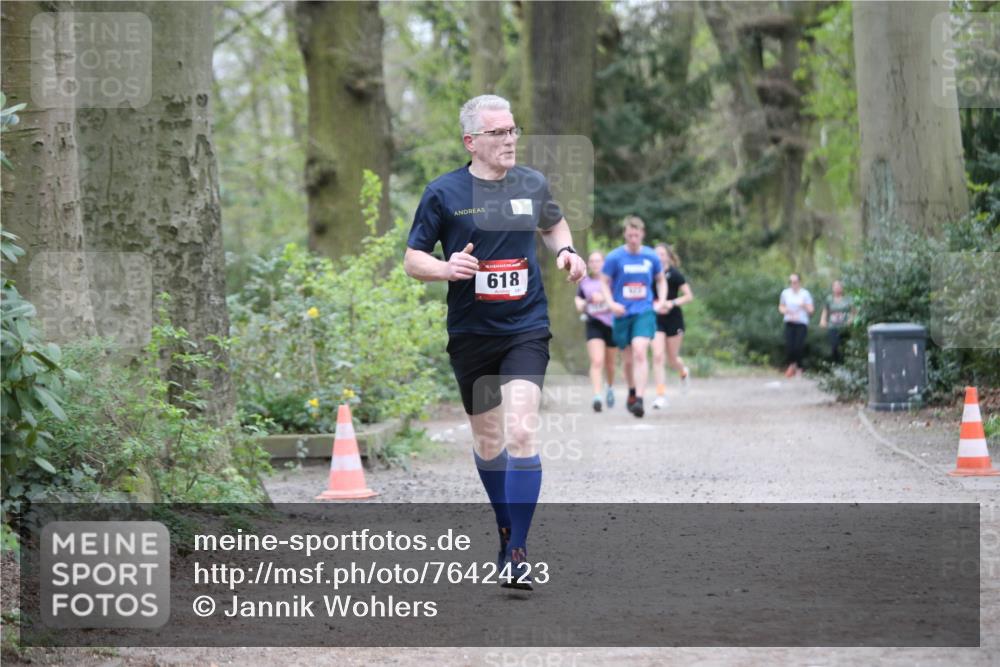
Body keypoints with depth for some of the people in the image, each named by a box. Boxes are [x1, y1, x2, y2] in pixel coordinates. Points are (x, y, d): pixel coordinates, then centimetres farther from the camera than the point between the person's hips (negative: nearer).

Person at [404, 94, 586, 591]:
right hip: (470, 333, 0)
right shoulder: (443, 192, -3)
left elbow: (553, 223, 26)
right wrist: (446, 268, -19)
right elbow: (412, 259, 2)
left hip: (526, 330, 0)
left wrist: (566, 251, 5)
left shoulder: (533, 184, 4)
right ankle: (506, 528, 34)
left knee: (521, 433, -17)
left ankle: (517, 552, -14)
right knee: (488, 443, 11)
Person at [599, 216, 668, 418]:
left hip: (644, 312, -1)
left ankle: (639, 400, -24)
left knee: (640, 352, -19)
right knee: (629, 358, 9)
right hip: (622, 314, 1)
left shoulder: (651, 257, 3)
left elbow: (661, 280, 18)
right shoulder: (614, 257, -3)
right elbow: (604, 282, 4)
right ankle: (632, 392, 37)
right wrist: (611, 303, -12)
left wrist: (662, 300, 2)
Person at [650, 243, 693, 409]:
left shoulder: (675, 275, -8)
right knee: (657, 356, -12)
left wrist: (672, 303, -21)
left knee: (672, 359, 8)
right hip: (656, 319, 2)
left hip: (674, 320, -2)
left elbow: (689, 296, -9)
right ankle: (661, 395, -11)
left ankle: (683, 373, 44)